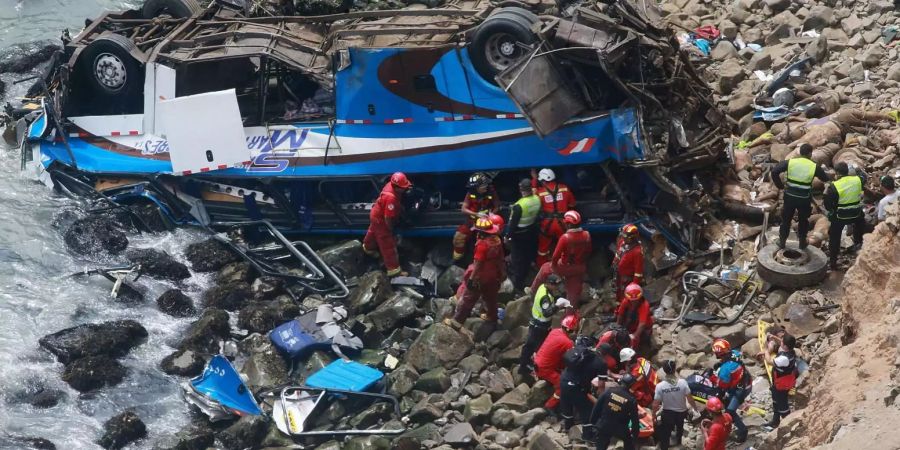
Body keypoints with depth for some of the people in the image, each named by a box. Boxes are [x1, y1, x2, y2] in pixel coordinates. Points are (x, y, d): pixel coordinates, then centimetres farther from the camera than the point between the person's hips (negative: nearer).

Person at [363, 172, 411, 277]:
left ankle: (368, 247, 66)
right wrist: (391, 230, -18)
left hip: (377, 214, 9)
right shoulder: (391, 198, -42)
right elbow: (387, 218, -34)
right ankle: (393, 270, 7)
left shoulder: (391, 185, -16)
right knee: (388, 245, -1)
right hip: (380, 220, -9)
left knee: (374, 232, 37)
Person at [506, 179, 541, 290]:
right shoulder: (537, 199, -14)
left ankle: (518, 282, 19)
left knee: (517, 258, 9)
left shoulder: (519, 205, -32)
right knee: (528, 256, 25)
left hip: (519, 235, -6)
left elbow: (513, 222, -23)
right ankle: (525, 276, 47)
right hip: (532, 232, 6)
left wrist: (508, 235, -10)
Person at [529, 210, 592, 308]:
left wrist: (553, 264, -1)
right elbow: (588, 252, 4)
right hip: (580, 269, 4)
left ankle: (533, 291, 36)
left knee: (545, 268, 23)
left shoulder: (565, 237, -27)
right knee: (574, 293, 16)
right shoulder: (586, 235, -11)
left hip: (566, 267, -4)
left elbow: (556, 255, -20)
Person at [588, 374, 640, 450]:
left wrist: (593, 421, 10)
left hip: (603, 426, 2)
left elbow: (597, 406, -2)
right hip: (620, 429, -2)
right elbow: (635, 419, -6)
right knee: (629, 441, 27)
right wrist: (635, 434, 7)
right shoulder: (631, 399, -11)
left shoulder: (609, 391, -7)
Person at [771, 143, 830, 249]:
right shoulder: (814, 167, -8)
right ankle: (802, 242, 31)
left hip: (790, 197, 1)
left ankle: (782, 241, 26)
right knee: (803, 220, 21)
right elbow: (826, 179, 4)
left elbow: (774, 172, -11)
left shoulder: (790, 162, -6)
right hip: (804, 199, -1)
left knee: (786, 219, 18)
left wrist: (780, 186, -1)